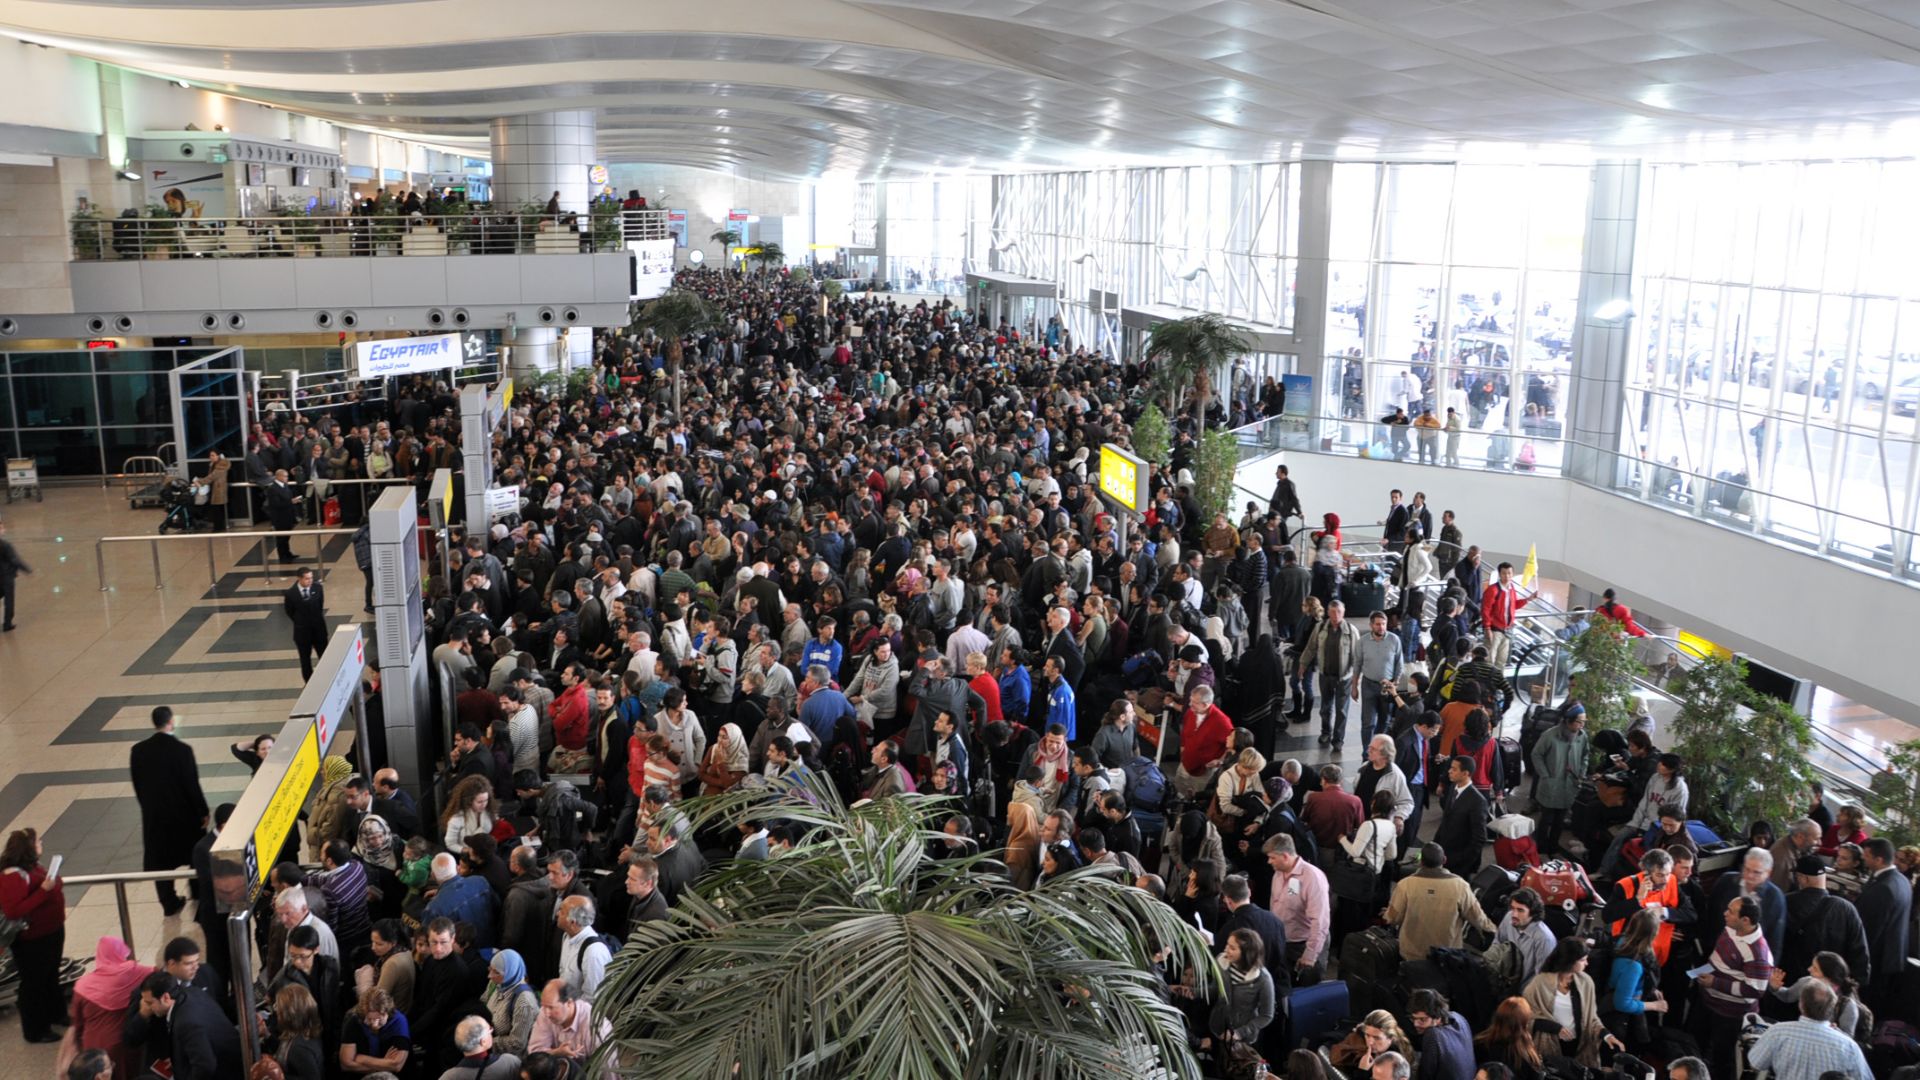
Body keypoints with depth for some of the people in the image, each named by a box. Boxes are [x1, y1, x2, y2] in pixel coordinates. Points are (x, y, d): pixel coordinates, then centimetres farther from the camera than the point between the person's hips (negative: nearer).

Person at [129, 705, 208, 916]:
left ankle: (169, 903, 21)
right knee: (195, 856, 16)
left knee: (160, 860, 14)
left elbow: (137, 785, 2)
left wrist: (149, 807, 16)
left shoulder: (138, 751, -7)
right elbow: (192, 785, -16)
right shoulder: (182, 750, -20)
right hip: (183, 814, -3)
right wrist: (203, 812, -5)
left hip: (153, 815, 3)